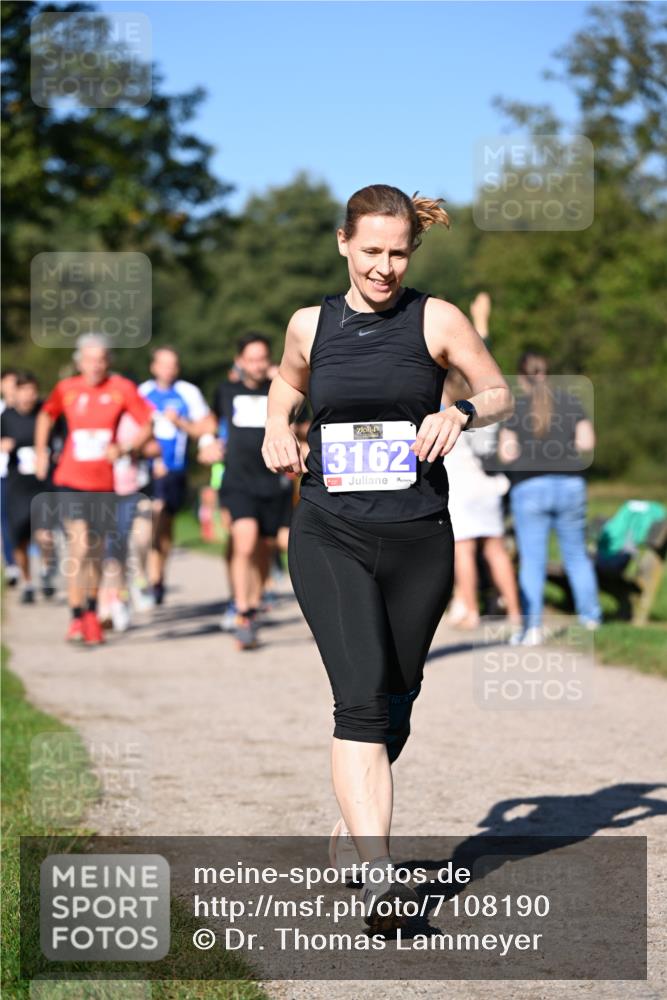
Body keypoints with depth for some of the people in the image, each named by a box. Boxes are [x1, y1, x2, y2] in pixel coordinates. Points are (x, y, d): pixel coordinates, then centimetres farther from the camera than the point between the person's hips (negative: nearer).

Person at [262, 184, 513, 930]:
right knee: (361, 696, -17)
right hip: (330, 537, -1)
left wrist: (462, 412, -13)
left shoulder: (437, 320, 1)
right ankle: (377, 871, -23)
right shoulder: (310, 324, 7)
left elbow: (500, 393, 8)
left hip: (418, 539, 1)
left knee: (395, 702, 12)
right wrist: (277, 427, 8)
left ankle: (355, 813, 41)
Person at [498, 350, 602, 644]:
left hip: (529, 488, -3)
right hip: (570, 486, 3)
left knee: (532, 561, -2)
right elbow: (587, 442, -2)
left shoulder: (516, 408, -3)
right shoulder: (570, 401, 5)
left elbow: (507, 453, -8)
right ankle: (590, 614, 27)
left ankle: (533, 627, -9)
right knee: (576, 554, 18)